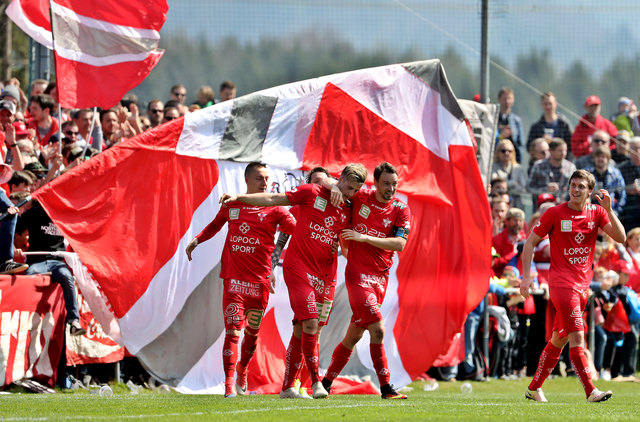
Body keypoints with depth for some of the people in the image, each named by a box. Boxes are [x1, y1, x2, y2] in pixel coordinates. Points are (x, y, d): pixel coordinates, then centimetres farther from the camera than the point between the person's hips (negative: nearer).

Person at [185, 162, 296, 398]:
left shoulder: (274, 209, 2)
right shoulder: (231, 205, 9)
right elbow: (216, 224, 27)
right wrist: (197, 240, 14)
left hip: (260, 280, 0)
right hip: (234, 279, 0)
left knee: (252, 333, 11)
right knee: (233, 330, -12)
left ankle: (242, 372, 36)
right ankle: (229, 384, -14)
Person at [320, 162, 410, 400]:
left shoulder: (400, 209, 1)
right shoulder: (359, 199, -1)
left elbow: (400, 244, -10)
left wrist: (364, 238, -18)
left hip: (380, 277, 3)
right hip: (357, 274, -3)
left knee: (354, 336, 9)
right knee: (377, 330, -15)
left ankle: (326, 382, 23)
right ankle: (385, 387, -11)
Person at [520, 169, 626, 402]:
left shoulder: (596, 212, 5)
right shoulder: (555, 213, -5)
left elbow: (620, 238, -5)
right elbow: (530, 242, 1)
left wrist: (608, 210, -17)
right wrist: (526, 276, -7)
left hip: (582, 284, 5)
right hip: (561, 282, -5)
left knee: (559, 339, 13)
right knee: (577, 337, -16)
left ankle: (534, 388, 25)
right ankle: (590, 391, -22)